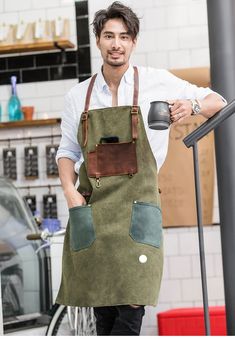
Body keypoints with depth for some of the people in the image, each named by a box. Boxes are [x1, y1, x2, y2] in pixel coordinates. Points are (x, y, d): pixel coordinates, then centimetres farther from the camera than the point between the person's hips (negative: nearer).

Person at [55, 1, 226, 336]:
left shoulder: (157, 82, 4)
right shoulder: (78, 95, 12)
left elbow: (216, 102, 11)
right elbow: (67, 151, 17)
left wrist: (192, 104, -12)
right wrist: (70, 190, -1)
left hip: (135, 204, -2)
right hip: (91, 206, 3)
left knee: (131, 305, -14)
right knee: (102, 311, 3)